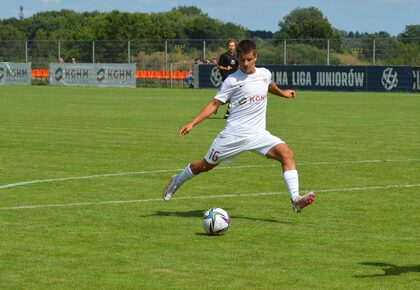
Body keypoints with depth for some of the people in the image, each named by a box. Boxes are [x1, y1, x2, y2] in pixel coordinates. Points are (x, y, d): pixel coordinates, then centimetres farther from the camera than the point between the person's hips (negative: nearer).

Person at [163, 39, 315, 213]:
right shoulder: (232, 80, -7)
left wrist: (283, 93, 42)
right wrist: (192, 123, -10)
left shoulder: (265, 74, 5)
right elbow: (215, 103, -4)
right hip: (233, 135, -3)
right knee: (206, 165, 10)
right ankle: (177, 181, 40)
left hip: (258, 134, 3)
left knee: (286, 153, -20)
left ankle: (295, 200, -25)